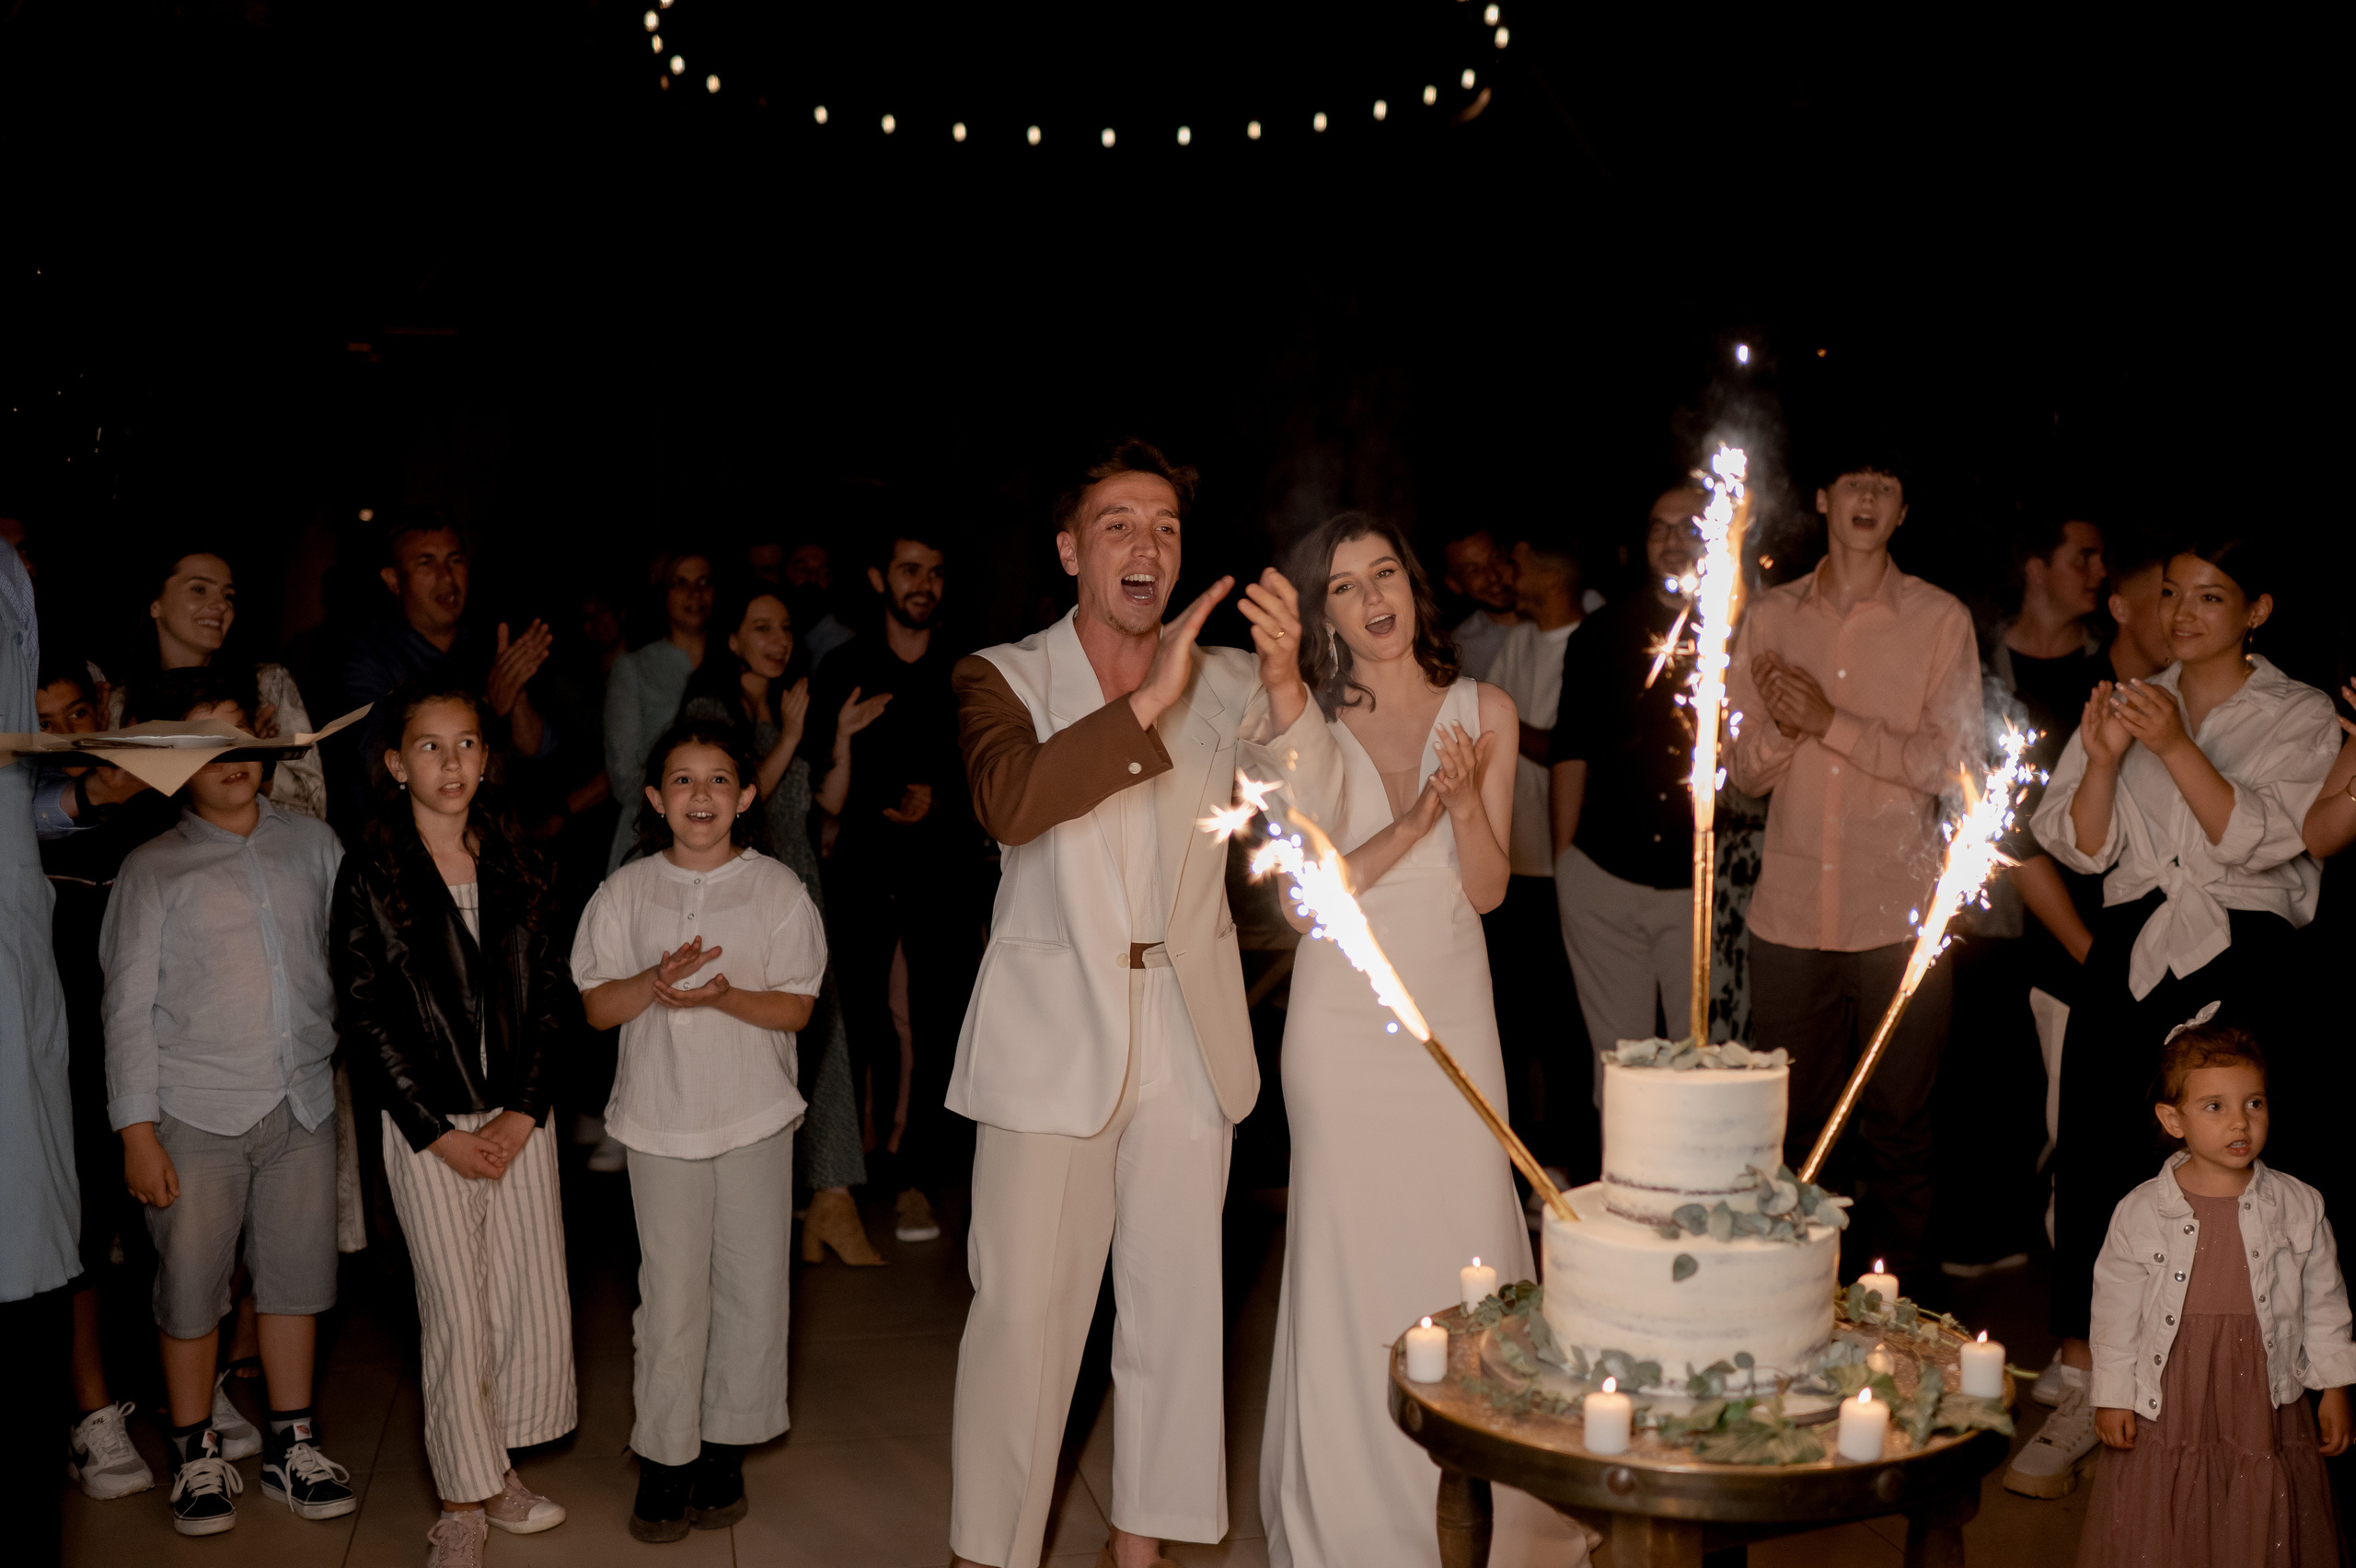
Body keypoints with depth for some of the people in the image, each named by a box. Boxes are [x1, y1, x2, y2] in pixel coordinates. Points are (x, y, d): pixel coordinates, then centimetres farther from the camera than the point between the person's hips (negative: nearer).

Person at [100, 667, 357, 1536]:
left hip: (304, 1104, 2)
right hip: (197, 1113, -2)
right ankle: (197, 1457, 24)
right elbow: (129, 1007, -1)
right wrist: (137, 1130, -5)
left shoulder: (313, 844, 7)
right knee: (190, 1286, 6)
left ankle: (291, 1446, 25)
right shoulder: (153, 868, -1)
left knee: (295, 1275, 10)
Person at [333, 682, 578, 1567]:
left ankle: (497, 1471, 25)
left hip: (518, 1113, 4)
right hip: (425, 1123, -3)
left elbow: (551, 995, 5)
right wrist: (438, 1131, -9)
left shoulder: (517, 867, 5)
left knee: (535, 1298, 5)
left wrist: (525, 1111, -5)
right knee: (456, 1311, 1)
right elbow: (363, 1019, -6)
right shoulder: (370, 875, -5)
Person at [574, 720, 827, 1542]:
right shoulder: (626, 891, 3)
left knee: (751, 1284, 6)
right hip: (661, 1118, 0)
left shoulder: (777, 888, -1)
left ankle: (725, 1450, 21)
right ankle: (664, 1458, 15)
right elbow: (596, 1006, 1)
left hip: (755, 1117, 0)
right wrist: (654, 982, -18)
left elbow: (796, 1008, -4)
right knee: (671, 1291, 1)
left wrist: (724, 994, -21)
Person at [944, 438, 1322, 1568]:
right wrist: (1149, 702, -25)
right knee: (1024, 1307, 1)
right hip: (1053, 1035, -3)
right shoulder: (1004, 678, 0)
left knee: (1176, 1302, 10)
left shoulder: (1227, 683, 7)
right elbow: (1010, 804, -21)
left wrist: (1285, 684, -25)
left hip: (1186, 1037, 3)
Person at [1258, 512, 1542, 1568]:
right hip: (1342, 1017, -1)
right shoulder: (1306, 726, -1)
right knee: (1349, 1254, 2)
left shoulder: (1484, 713, 4)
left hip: (1453, 1014, 1)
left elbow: (1487, 890, 2)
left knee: (1471, 1246, 0)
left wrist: (1465, 800, -15)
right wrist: (1412, 824, -16)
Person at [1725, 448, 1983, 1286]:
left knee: (1897, 1131, 6)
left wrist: (1833, 723, -14)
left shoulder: (1941, 620, 2)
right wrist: (1779, 726, -14)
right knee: (1787, 1130, 8)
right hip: (1789, 910, 2)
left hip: (1899, 912, -2)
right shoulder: (1768, 616, 9)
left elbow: (1955, 763, -6)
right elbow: (1745, 770, 8)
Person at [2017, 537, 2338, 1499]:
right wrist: (2104, 757, -10)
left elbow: (2262, 839, -9)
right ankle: (2080, 1401, 3)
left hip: (2241, 957, -3)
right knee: (2091, 1158, -4)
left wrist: (2175, 746, -18)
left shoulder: (2300, 716, 6)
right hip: (2129, 951, 3)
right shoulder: (2127, 702, 15)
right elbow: (2078, 846, 7)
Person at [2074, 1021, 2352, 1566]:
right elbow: (2115, 1311, -1)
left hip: (2266, 1403, 1)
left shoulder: (2300, 1207, -5)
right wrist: (2112, 1396, 1)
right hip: (2167, 1406, -1)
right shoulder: (2138, 1214, -9)